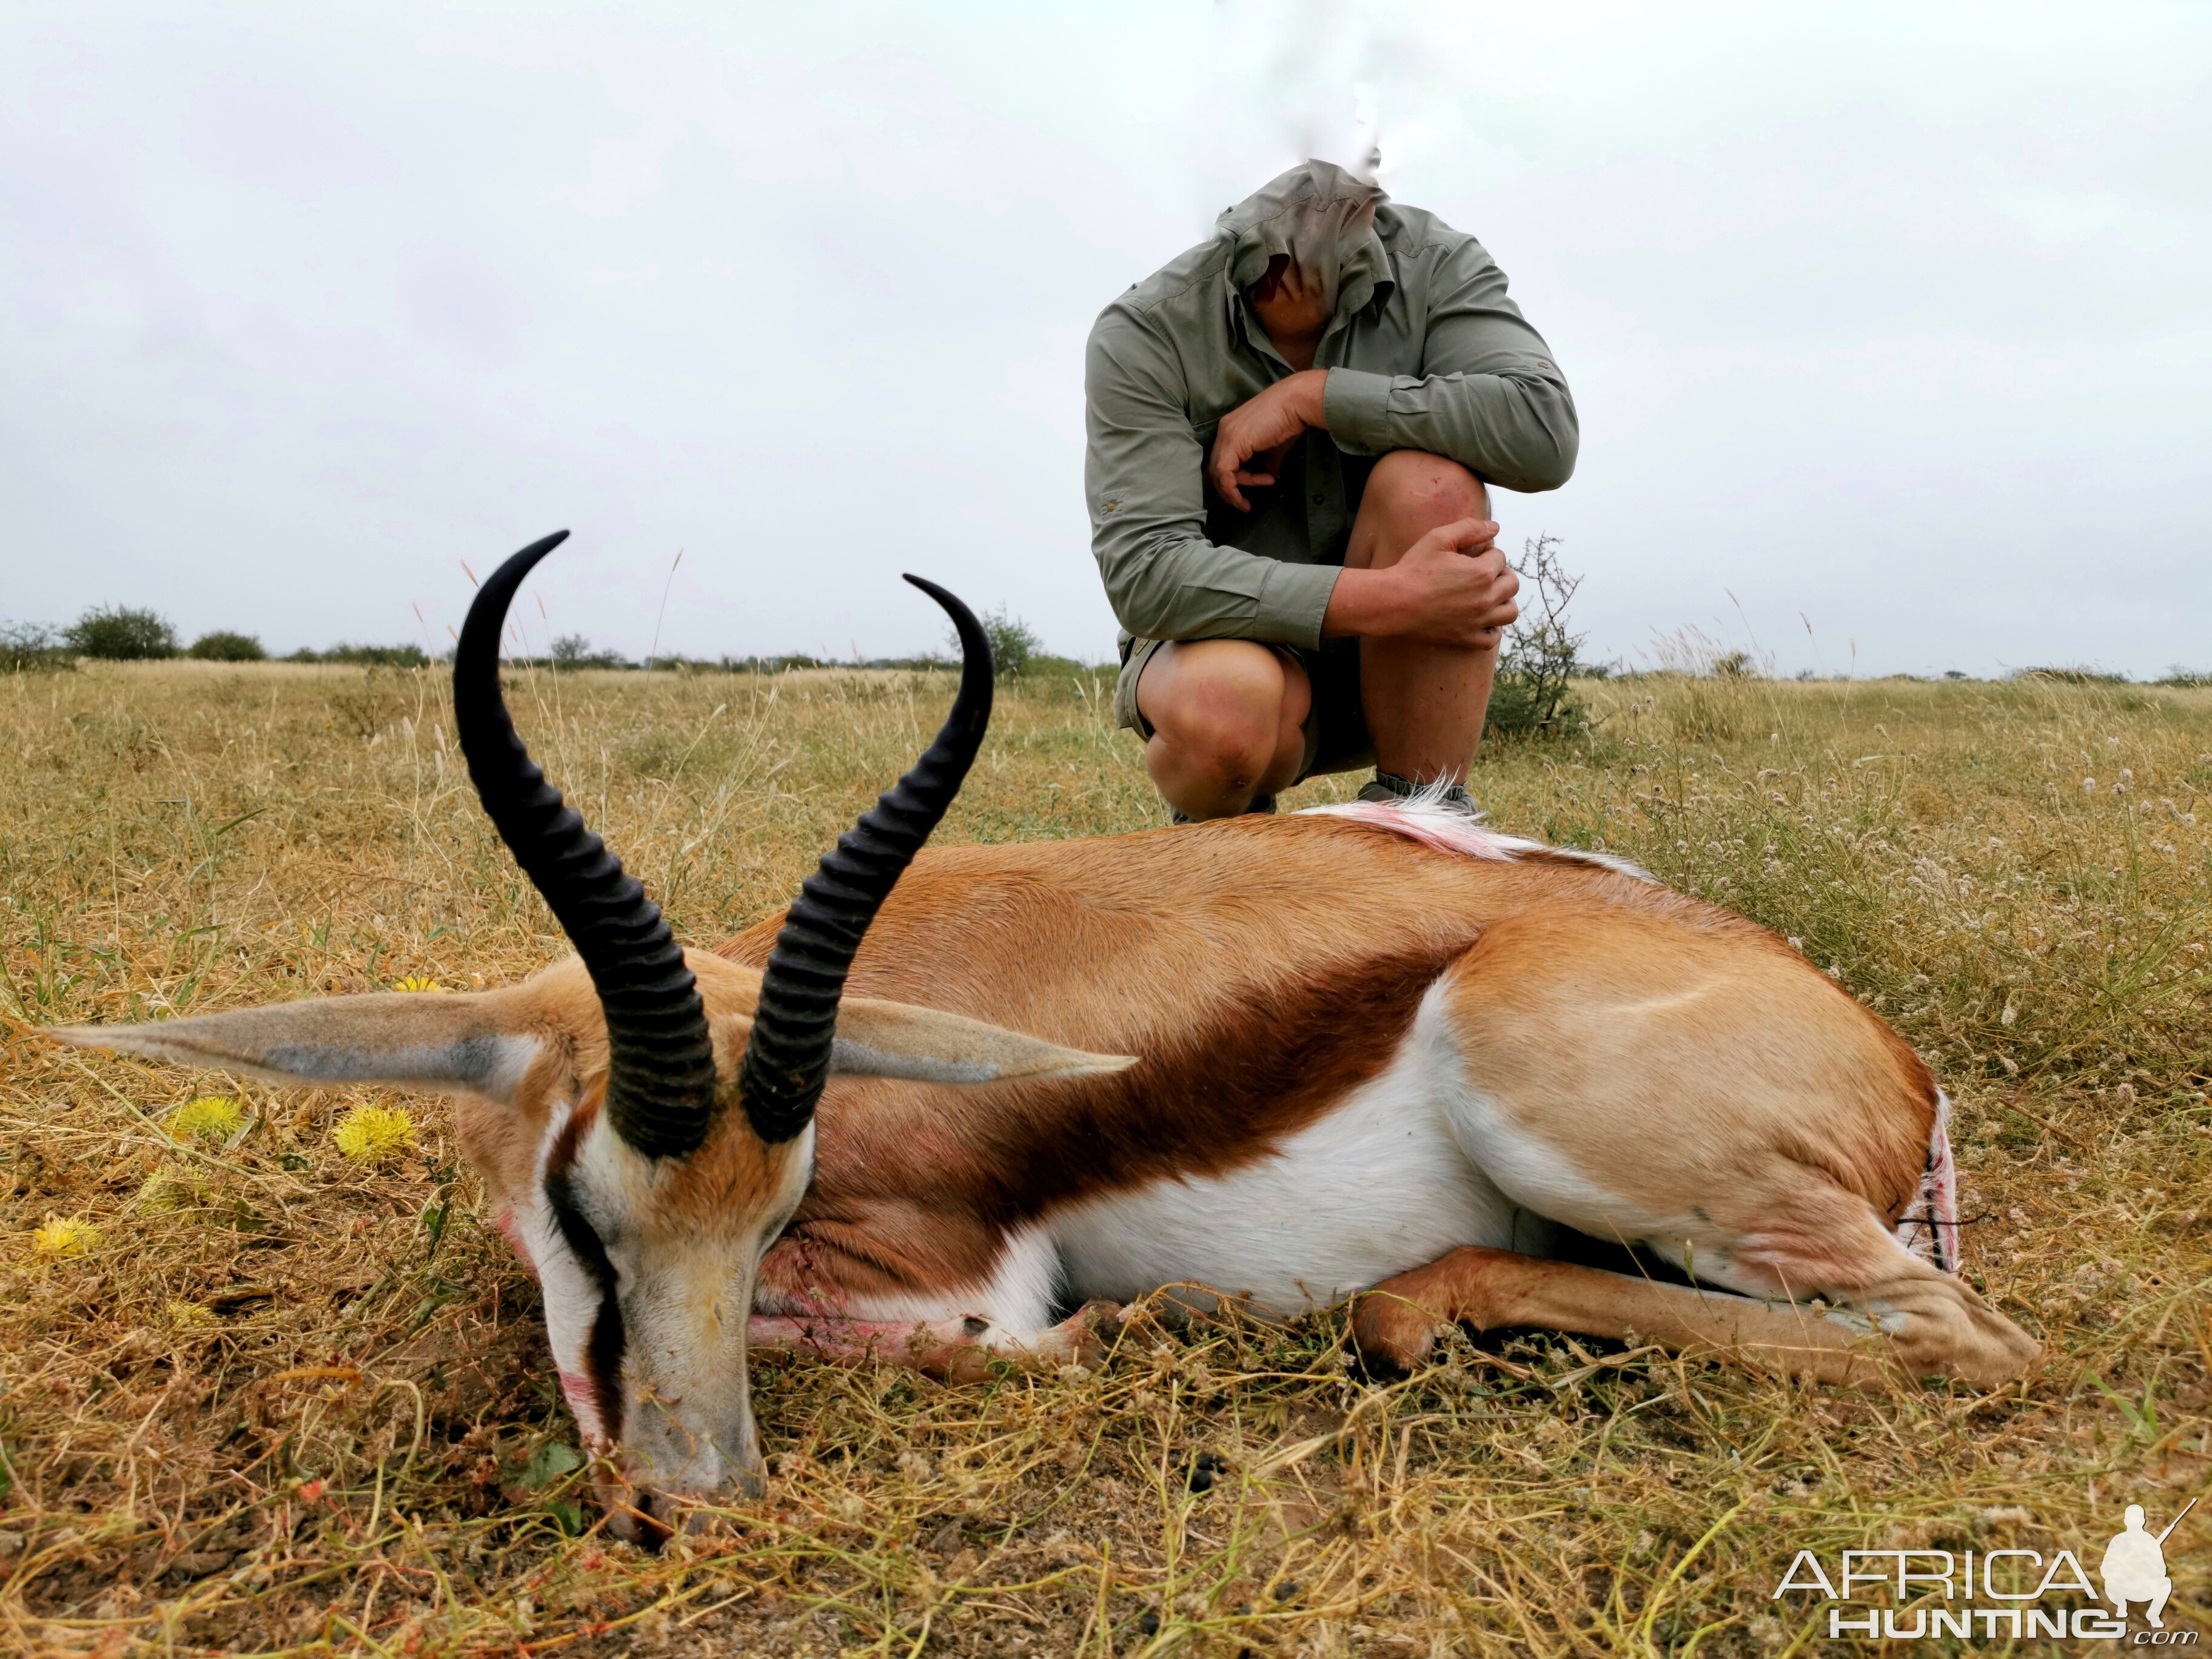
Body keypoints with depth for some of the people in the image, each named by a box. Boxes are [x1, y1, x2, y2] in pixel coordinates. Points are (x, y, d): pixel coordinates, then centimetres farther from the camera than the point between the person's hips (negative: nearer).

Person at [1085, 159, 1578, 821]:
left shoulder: (1433, 262, -7)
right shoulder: (1142, 334, -14)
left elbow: (1545, 432, -23)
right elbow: (1143, 572, -24)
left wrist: (1311, 396, -25)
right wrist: (1386, 599, -33)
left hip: (1399, 668, 3)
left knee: (1429, 482, -28)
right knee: (1228, 708, -38)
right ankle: (1223, 829, 1)